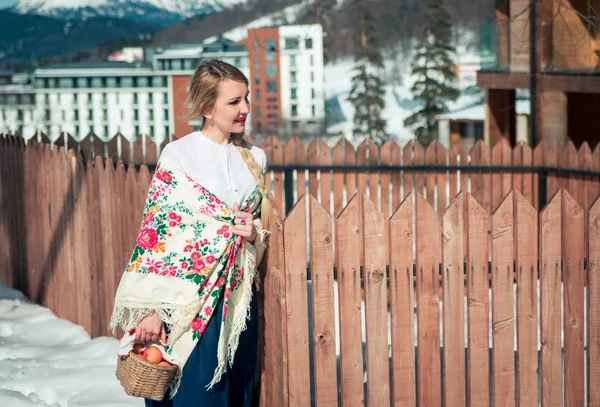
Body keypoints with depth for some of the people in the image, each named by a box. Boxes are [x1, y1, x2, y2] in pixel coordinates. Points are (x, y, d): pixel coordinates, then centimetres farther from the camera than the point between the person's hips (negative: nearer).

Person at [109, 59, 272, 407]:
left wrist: (255, 234, -6)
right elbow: (154, 231, -8)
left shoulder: (255, 159, 9)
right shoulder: (177, 156, -6)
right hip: (188, 297, -5)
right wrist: (149, 309, -12)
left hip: (238, 297, 5)